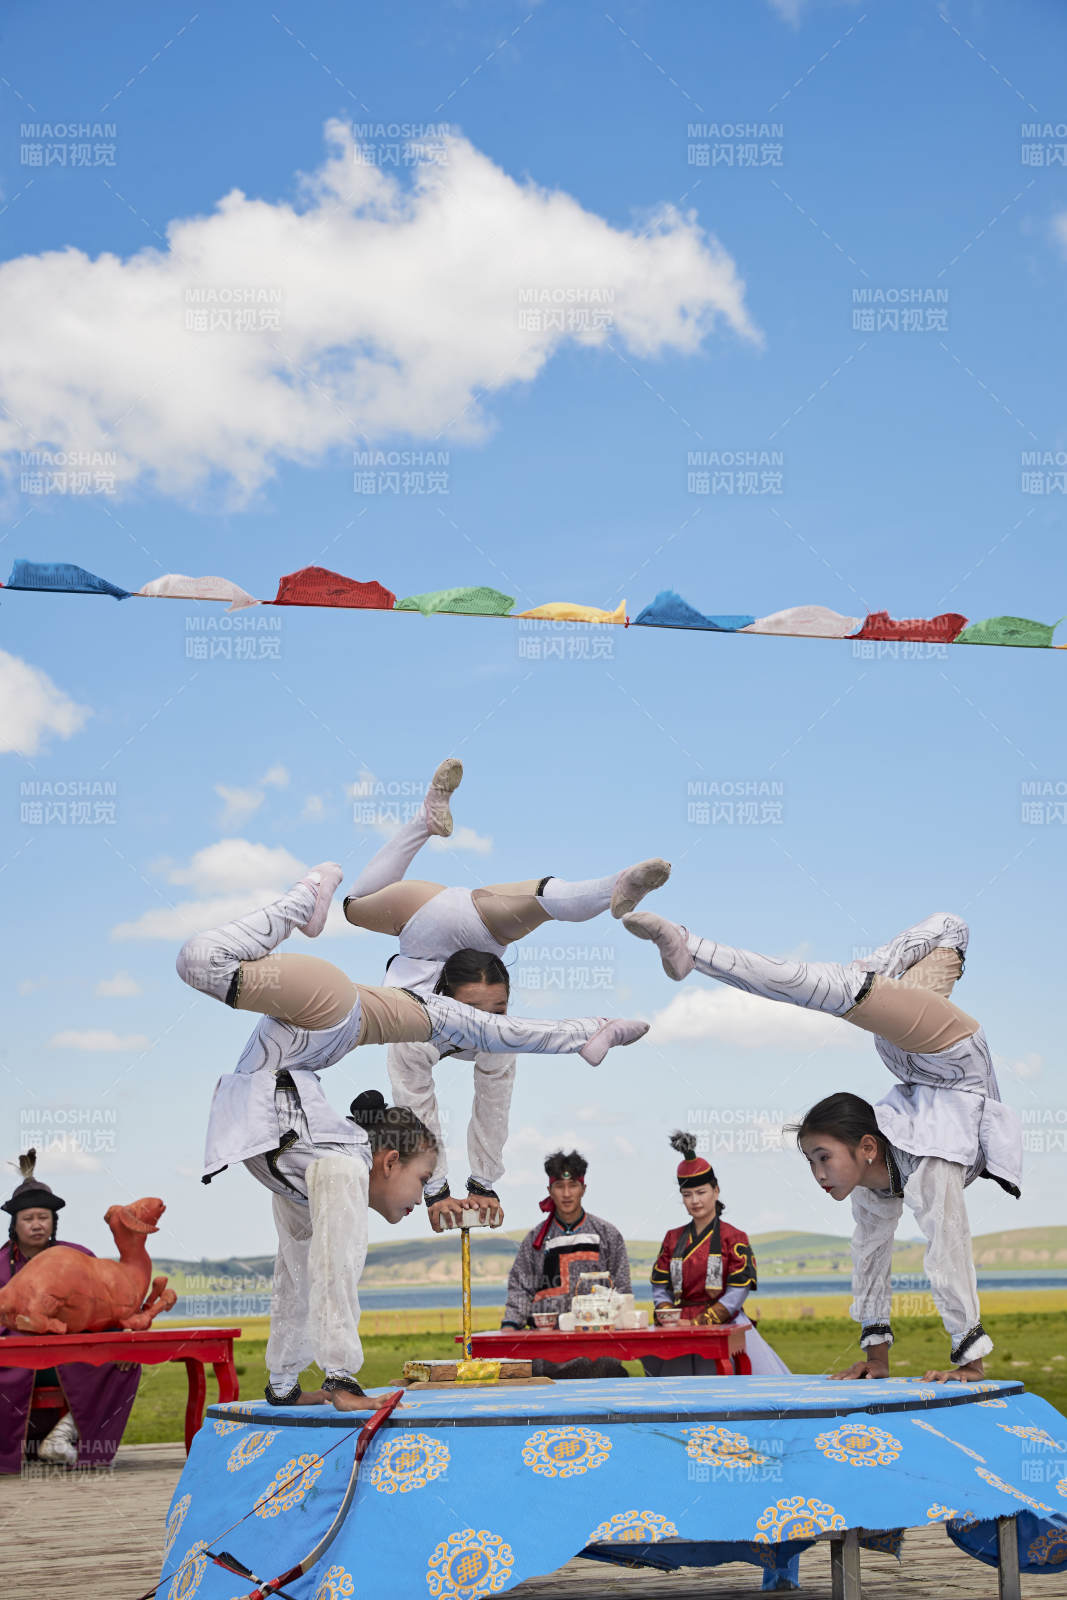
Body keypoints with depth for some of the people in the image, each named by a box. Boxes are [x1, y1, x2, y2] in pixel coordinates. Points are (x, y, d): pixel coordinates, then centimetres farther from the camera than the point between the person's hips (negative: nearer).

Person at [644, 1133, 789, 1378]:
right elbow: (660, 1287, 11)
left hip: (725, 1329, -3)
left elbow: (737, 1293, -6)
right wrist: (666, 1317, -10)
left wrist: (698, 1323, -14)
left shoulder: (734, 1238, 1)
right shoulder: (673, 1238, 13)